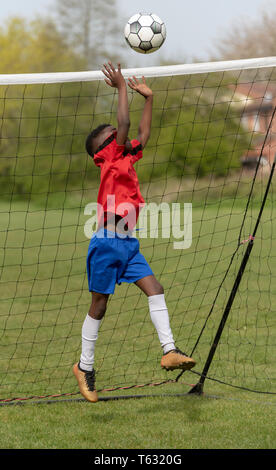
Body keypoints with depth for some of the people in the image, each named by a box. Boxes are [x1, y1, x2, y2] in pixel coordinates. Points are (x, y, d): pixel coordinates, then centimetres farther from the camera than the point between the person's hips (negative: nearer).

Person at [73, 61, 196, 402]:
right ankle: (84, 366, 12)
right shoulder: (109, 159, -6)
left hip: (128, 244, 7)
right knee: (99, 305, 1)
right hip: (107, 242, -7)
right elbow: (124, 124, -14)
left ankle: (169, 351, -11)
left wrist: (148, 97, 19)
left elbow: (143, 133, 21)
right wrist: (121, 87, -9)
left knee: (155, 290, -7)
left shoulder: (127, 158, 14)